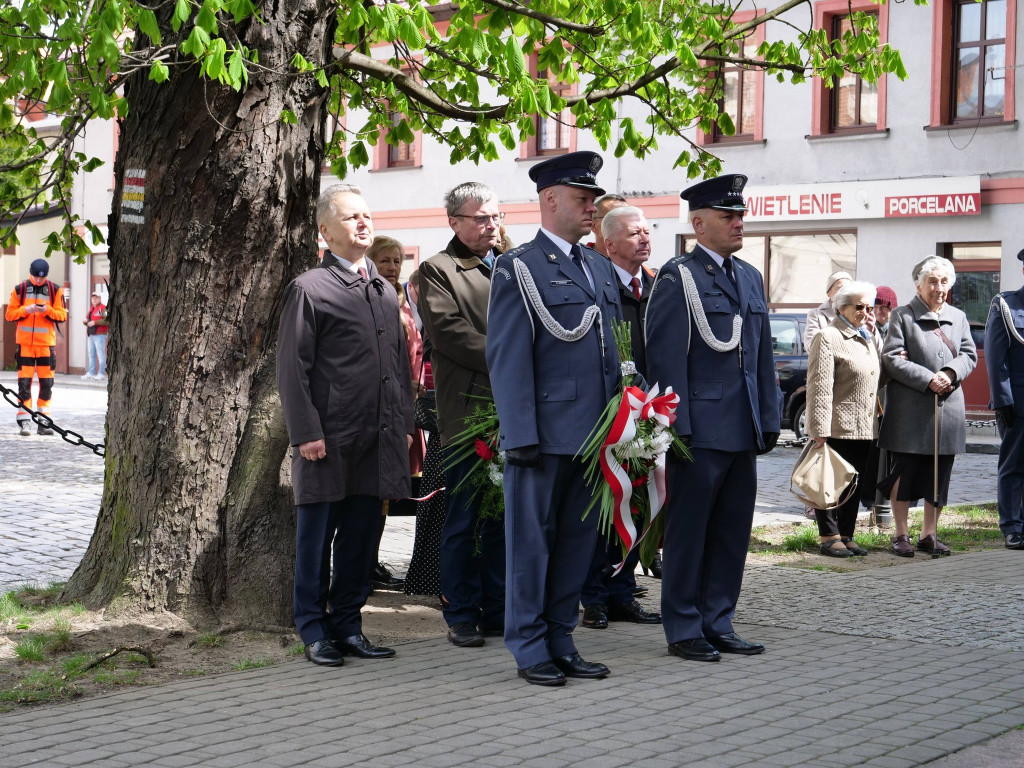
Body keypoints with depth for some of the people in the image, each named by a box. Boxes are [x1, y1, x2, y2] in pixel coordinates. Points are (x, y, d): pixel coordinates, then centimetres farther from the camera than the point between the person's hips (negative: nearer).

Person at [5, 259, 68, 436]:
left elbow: (62, 315, 2)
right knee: (24, 382, -4)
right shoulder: (20, 289, 4)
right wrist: (26, 310, -14)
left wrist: (48, 310, -16)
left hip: (47, 343, 1)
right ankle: (24, 422, -2)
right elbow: (9, 314, 3)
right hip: (24, 343, -1)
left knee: (47, 383, 2)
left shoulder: (55, 290, 5)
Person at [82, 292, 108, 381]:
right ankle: (91, 373, 12)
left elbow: (107, 321, -18)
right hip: (91, 335, 8)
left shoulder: (103, 308, -6)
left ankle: (101, 374, -7)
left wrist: (95, 322, -20)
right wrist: (85, 321, 4)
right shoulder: (91, 309, 20)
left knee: (101, 354, -8)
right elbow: (88, 320, 28)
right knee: (91, 354, 8)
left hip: (99, 335, -8)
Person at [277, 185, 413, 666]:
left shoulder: (385, 291, 17)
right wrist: (306, 432, -13)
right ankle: (315, 632, 12)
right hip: (329, 439, -6)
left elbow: (401, 363, 20)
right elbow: (293, 368, -7)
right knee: (317, 538, 2)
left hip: (379, 440, 6)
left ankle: (348, 626, 20)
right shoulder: (309, 289, -4)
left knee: (362, 537, 10)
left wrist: (404, 424, 12)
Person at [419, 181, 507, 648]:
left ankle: (497, 611, 17)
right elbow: (448, 330, -12)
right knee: (464, 520, 1)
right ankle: (462, 616, 9)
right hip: (468, 412, -5)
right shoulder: (438, 270, 1)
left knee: (504, 518, 9)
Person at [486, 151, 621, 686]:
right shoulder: (518, 268, -5)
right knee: (531, 542, 2)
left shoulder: (599, 267, 17)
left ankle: (561, 642, 20)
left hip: (593, 434, 7)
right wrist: (520, 436, -16)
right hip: (543, 434, -7)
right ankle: (530, 650, 10)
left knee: (577, 541, 11)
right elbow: (507, 358, -10)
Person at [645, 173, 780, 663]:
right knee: (688, 532, 1)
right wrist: (677, 426, -16)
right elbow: (666, 359, -11)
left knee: (733, 530, 11)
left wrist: (769, 420, 14)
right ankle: (684, 630, 9)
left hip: (743, 431, 7)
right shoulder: (677, 278, -6)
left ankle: (717, 623, 21)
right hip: (700, 429, -7)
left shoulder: (750, 278, 17)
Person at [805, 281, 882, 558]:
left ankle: (846, 535, 18)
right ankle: (829, 537, 6)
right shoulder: (828, 338, -8)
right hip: (838, 429, -8)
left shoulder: (866, 338, 18)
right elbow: (819, 387, -15)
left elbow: (877, 377, 27)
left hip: (864, 429, 8)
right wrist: (820, 430, -20)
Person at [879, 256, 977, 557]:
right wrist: (928, 379, -16)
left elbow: (969, 355, 12)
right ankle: (901, 535, 8)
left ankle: (929, 534, 17)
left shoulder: (958, 318, 16)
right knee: (904, 472, -1)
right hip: (909, 410, -4)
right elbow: (891, 359, -7)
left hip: (949, 408, 5)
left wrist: (951, 373, -10)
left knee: (939, 475, 7)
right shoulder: (902, 316, 0)